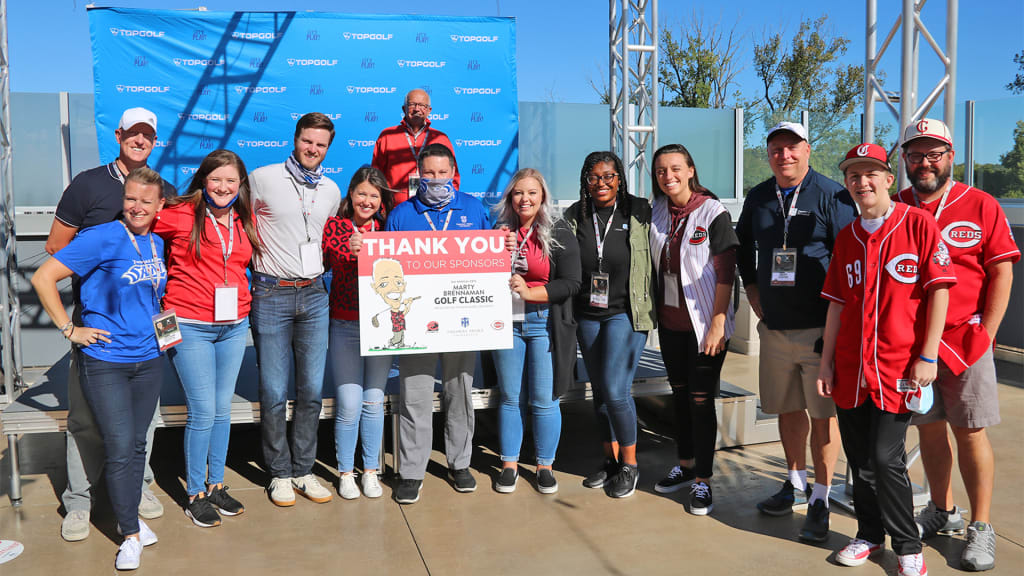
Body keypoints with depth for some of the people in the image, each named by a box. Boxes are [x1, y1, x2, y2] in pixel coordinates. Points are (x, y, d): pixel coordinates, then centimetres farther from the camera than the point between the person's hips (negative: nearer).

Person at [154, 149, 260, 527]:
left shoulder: (246, 220, 7)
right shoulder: (179, 215, -8)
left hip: (234, 325, 5)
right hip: (190, 326, -5)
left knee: (223, 408, 12)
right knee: (203, 412, -2)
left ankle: (216, 485, 27)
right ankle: (195, 494, 15)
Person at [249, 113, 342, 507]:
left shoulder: (331, 190, 11)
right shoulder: (262, 179, -4)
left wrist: (323, 262, 9)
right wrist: (257, 263, -1)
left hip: (314, 294, 4)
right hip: (271, 295, -4)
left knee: (312, 389, 7)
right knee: (274, 391, 1)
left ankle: (304, 470, 20)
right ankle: (279, 473, 17)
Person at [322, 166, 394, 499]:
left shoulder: (388, 229, 5)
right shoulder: (333, 227, 0)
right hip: (345, 325, -1)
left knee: (374, 400, 7)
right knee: (349, 403, -3)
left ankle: (370, 471, 23)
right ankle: (345, 473, 17)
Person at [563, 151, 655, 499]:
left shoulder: (640, 213, -4)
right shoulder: (574, 216, 4)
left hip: (626, 313, -4)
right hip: (587, 315, 4)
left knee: (616, 390, -9)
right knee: (599, 390, 12)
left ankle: (629, 464, 10)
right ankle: (610, 459, 28)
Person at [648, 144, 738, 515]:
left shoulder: (713, 213, -11)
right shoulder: (657, 211, 5)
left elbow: (726, 273, -13)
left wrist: (717, 325, -16)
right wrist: (652, 313, 9)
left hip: (704, 324, -6)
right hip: (669, 321, 6)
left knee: (701, 399, 0)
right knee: (679, 394, 16)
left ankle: (703, 480, 12)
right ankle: (685, 465, 31)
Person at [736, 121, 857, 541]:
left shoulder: (832, 196, -5)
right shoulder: (758, 199, 11)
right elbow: (742, 250, 24)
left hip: (820, 329, -5)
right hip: (775, 328, 5)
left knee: (823, 415, -1)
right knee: (787, 409, 14)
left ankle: (820, 500, 9)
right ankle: (795, 482, 30)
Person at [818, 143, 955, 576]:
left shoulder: (918, 223, -4)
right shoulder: (846, 237, 10)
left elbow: (939, 291, -6)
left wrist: (927, 357, -10)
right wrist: (826, 361, 10)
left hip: (898, 366, -5)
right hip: (851, 366, 5)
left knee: (886, 458, -6)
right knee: (859, 459, 11)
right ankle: (870, 534, 29)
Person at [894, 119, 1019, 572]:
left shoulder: (981, 205, 1)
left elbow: (1001, 271, -1)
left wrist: (986, 332, -7)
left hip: (965, 338, -3)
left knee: (971, 432, 1)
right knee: (929, 429, 12)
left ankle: (980, 527, 14)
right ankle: (943, 512, 29)